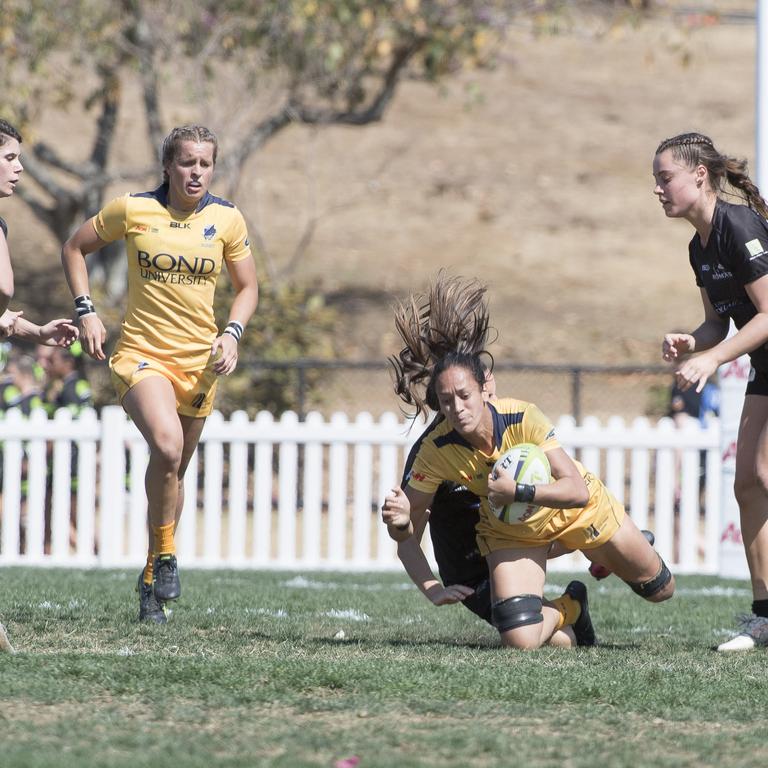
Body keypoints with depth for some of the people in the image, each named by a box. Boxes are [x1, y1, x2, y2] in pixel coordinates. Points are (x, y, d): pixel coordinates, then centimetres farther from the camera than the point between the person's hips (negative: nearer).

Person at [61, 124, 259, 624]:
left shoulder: (227, 220, 2)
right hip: (141, 353, -3)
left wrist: (233, 333, -4)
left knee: (173, 471, 10)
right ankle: (165, 555, -9)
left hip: (198, 360, 3)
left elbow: (248, 287, 13)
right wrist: (86, 311, 0)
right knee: (167, 446, -29)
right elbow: (75, 248, 11)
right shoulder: (132, 210, -4)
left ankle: (153, 581, 26)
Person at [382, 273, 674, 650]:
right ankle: (568, 609, 17)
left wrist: (519, 492, -50)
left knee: (660, 590, 13)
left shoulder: (523, 418, -34)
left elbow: (578, 491, -38)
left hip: (577, 510, -1)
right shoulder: (436, 451, -28)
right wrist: (431, 589, -38)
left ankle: (624, 554, 52)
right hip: (509, 530, 1)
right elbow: (406, 534, -20)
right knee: (519, 641, -20)